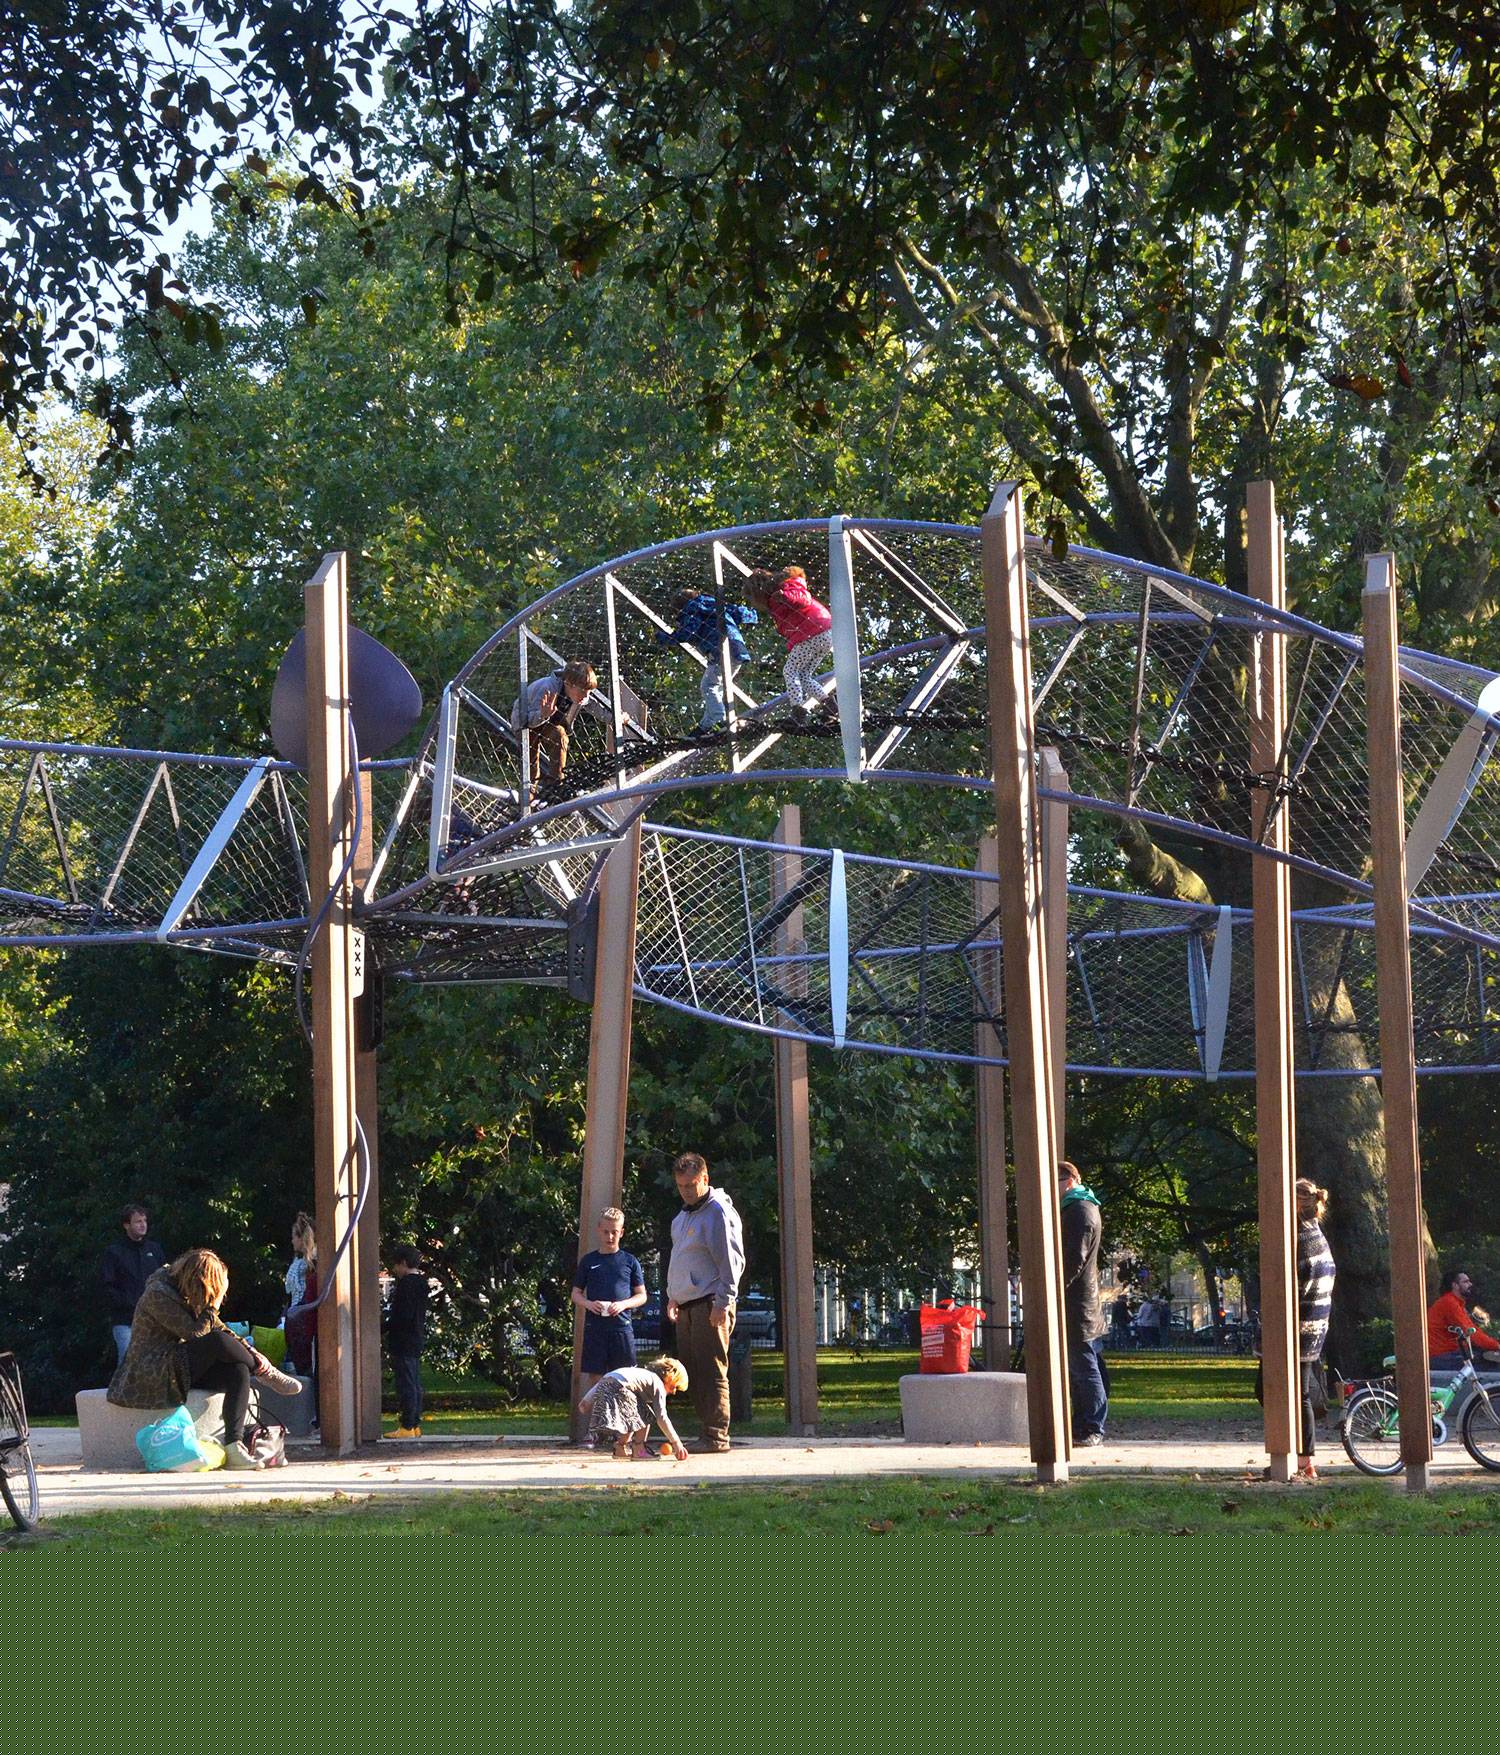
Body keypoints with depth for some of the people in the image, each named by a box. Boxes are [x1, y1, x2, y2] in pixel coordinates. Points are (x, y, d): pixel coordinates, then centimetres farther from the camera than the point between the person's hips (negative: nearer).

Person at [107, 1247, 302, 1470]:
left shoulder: (188, 1294, 9)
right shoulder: (158, 1295, -18)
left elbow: (217, 1325, 12)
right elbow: (196, 1333, -22)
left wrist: (249, 1351, -1)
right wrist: (216, 1300, -18)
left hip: (182, 1369, 9)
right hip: (152, 1374, -9)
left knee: (239, 1371, -18)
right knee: (218, 1341, -28)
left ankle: (234, 1445, -28)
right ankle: (266, 1374, -3)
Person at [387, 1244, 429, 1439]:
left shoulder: (406, 1284, -15)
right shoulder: (421, 1283, 14)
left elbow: (403, 1315, -21)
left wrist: (384, 1327, -10)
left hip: (403, 1342, -10)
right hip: (416, 1341, 10)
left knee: (406, 1385, -8)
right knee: (415, 1384, 12)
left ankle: (407, 1426, -8)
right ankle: (415, 1424, 16)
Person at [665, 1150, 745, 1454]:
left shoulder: (719, 1212, -7)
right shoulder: (682, 1217, 21)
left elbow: (732, 1261, -12)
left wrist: (722, 1303, -17)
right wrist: (672, 1297, 19)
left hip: (710, 1305, -9)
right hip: (686, 1306, 9)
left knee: (712, 1372, -10)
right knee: (694, 1372, 7)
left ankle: (717, 1435, -11)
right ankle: (705, 1433, 10)